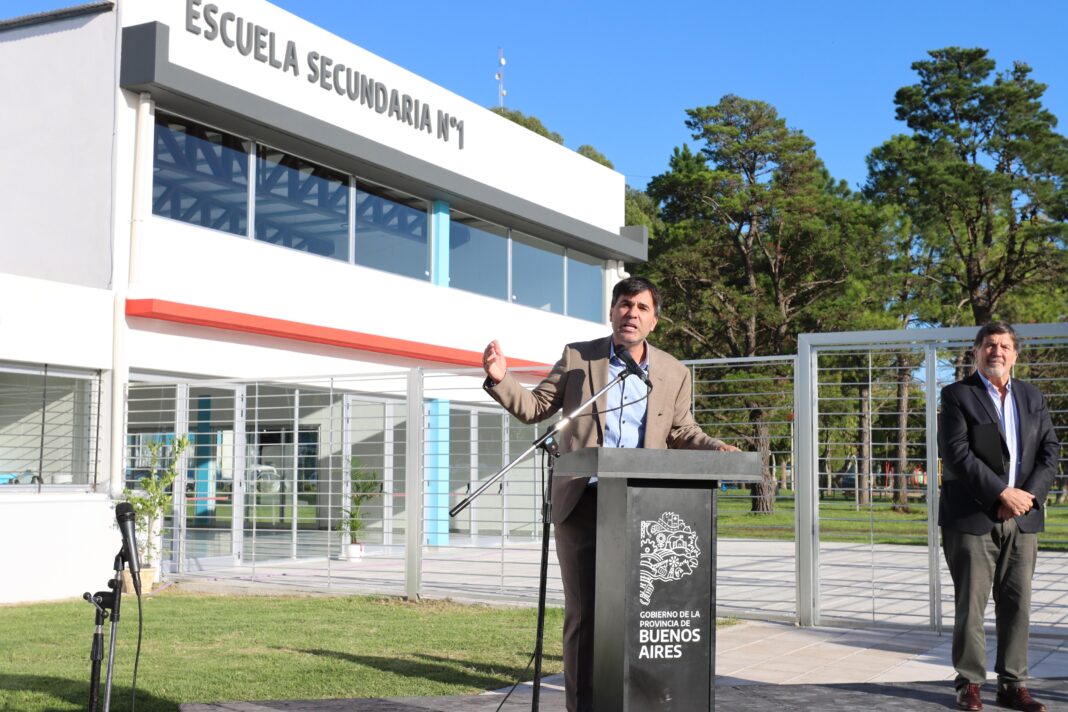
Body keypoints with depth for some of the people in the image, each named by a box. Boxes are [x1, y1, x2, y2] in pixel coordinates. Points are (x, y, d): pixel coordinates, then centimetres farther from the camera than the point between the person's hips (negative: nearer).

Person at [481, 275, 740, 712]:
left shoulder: (673, 373, 10)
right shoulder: (577, 357, 6)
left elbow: (681, 431, 19)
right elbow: (535, 408, 9)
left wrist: (715, 448, 0)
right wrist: (501, 380, -7)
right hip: (582, 503, -1)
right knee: (583, 611, 0)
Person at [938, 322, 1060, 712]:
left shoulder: (1032, 397, 14)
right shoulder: (957, 395, -2)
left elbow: (1049, 450, 7)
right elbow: (957, 453, -12)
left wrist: (1028, 495, -8)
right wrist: (1002, 493, -16)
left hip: (1022, 518, 4)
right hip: (972, 517, -4)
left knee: (1017, 604, 6)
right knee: (970, 605, 0)